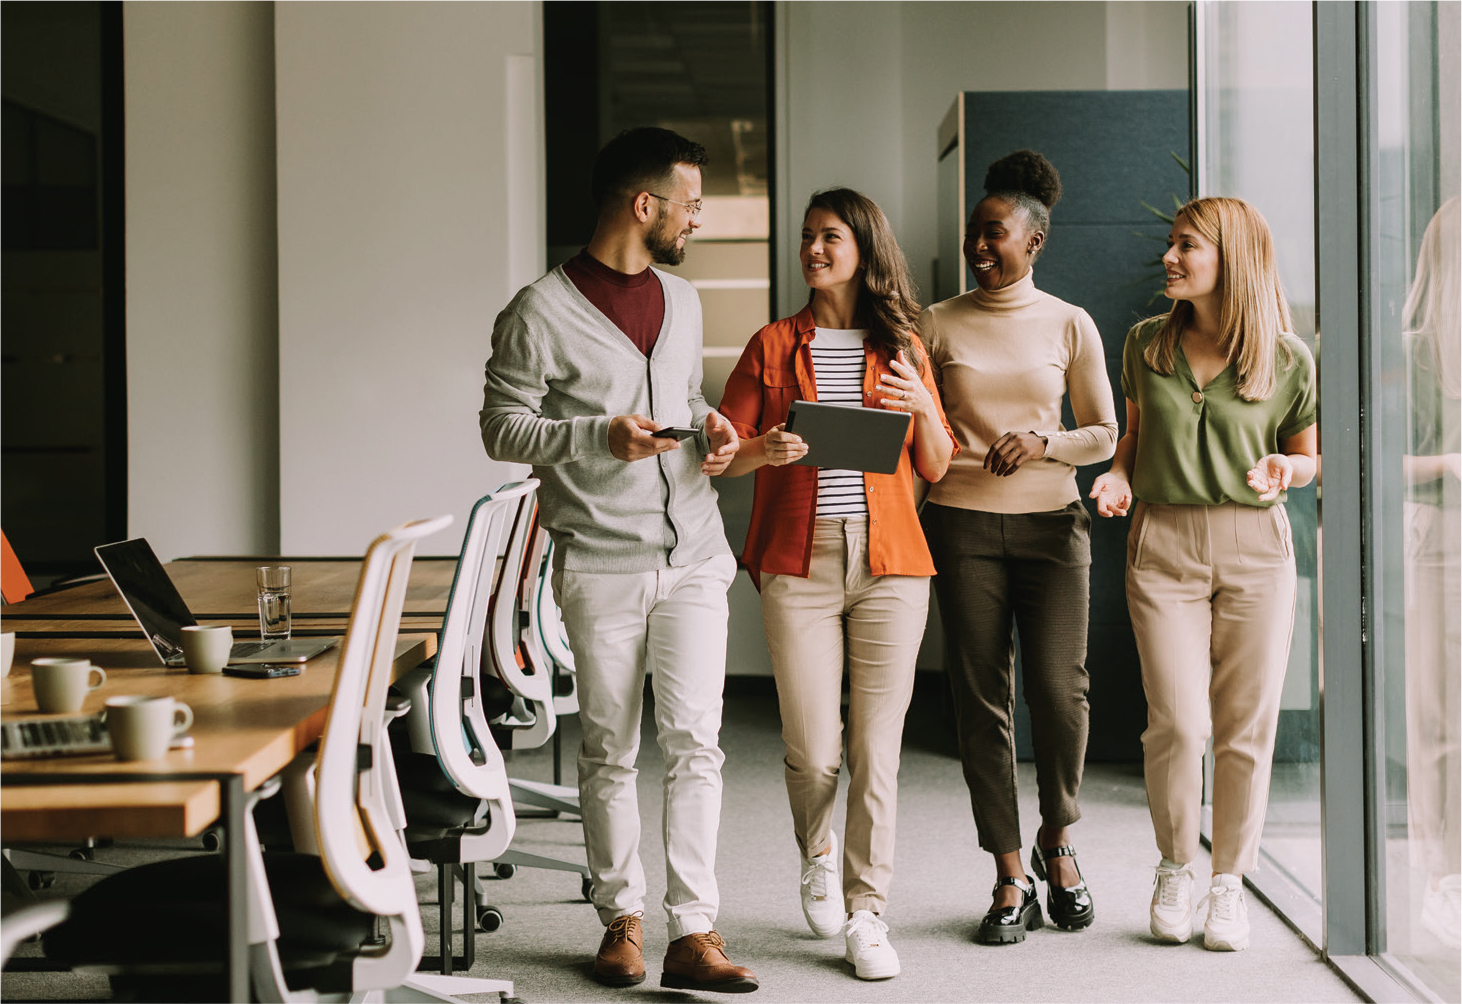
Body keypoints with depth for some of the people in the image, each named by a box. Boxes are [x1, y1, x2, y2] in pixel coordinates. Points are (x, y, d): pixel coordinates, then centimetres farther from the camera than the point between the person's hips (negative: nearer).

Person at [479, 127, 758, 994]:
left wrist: (711, 425, 6)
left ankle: (694, 933, -5)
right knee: (610, 751, 5)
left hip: (693, 555, 4)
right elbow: (503, 429, -5)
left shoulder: (683, 302, 15)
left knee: (696, 739, -5)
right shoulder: (542, 312, -5)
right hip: (601, 563, -4)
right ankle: (622, 918, 18)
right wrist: (602, 437, -19)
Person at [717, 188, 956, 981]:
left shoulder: (902, 348, 11)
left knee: (877, 747, -1)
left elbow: (936, 468, 10)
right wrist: (764, 451, -15)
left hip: (889, 565, 1)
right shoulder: (773, 346, 8)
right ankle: (817, 855, 28)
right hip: (798, 562, -1)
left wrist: (924, 407, -8)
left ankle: (867, 915, 9)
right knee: (814, 752, -4)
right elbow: (722, 456, 5)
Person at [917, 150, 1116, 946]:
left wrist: (1044, 442, -10)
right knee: (981, 699, -1)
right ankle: (1010, 877, 9)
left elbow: (1103, 434, 8)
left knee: (1059, 691, -8)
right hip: (961, 524, 0)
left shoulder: (1070, 325, 6)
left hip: (1050, 521, 0)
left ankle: (1057, 843, 19)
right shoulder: (936, 326, 6)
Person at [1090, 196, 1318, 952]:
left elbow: (1310, 458, 10)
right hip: (1163, 543, 1)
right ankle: (1174, 869, 16)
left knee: (1246, 727, 2)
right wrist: (1119, 476, -1)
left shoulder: (1289, 360, -1)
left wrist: (1282, 470, -12)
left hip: (1256, 547, -1)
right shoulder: (1145, 345, 6)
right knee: (1177, 724, -8)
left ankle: (1229, 883, 17)